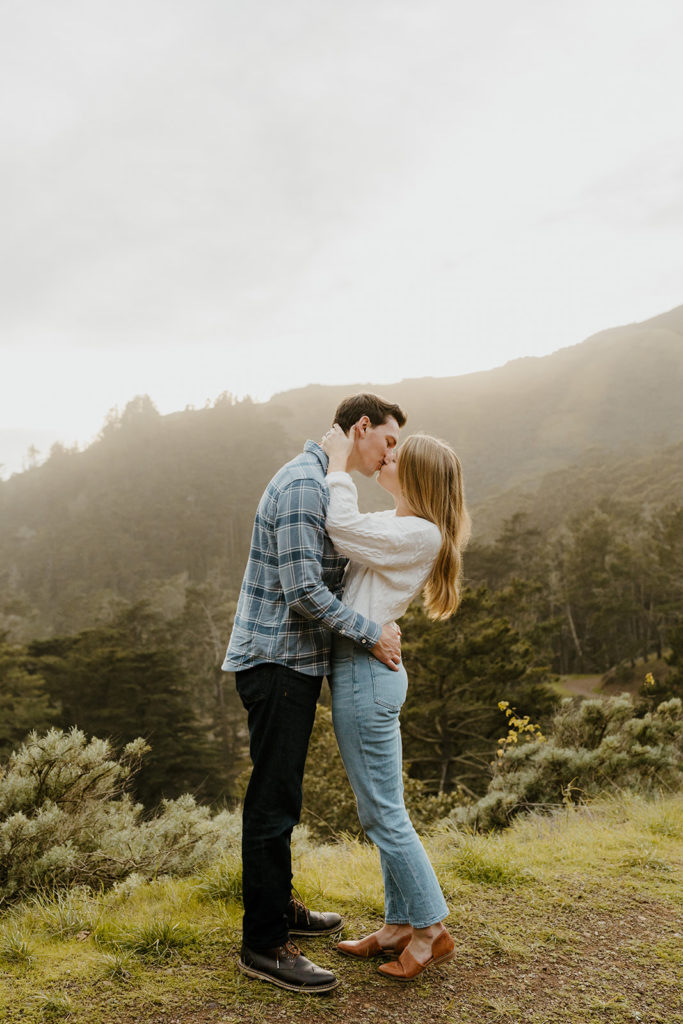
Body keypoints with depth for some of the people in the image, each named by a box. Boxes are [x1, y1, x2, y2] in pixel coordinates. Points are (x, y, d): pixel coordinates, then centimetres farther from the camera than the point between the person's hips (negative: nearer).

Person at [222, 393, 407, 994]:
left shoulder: (326, 486, 17)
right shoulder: (303, 483, -17)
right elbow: (301, 590, -24)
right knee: (273, 802, -3)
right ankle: (264, 945, 9)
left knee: (281, 797, 19)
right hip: (277, 659, -11)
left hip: (294, 661, 11)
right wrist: (369, 633, -15)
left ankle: (280, 907, 34)